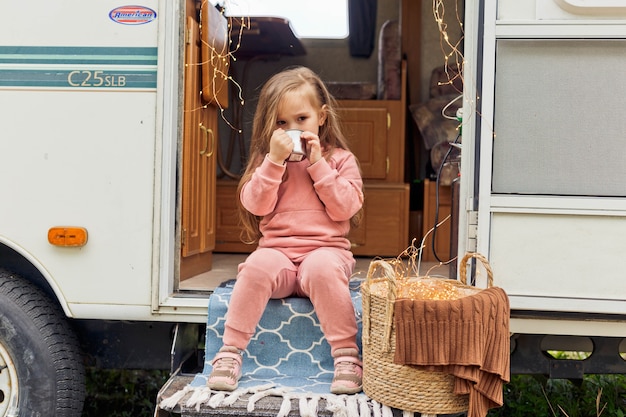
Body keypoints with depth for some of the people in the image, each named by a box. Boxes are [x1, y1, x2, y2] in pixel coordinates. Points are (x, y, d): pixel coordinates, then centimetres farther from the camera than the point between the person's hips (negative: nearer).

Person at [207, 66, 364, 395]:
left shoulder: (341, 159, 10)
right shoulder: (266, 160, 15)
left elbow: (344, 208, -4)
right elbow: (256, 205, -1)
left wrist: (318, 164, -7)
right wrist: (275, 160, -10)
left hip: (326, 249, -1)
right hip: (277, 250, 2)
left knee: (322, 268, -36)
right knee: (258, 265, -32)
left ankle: (346, 356, -27)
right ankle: (230, 352, -23)